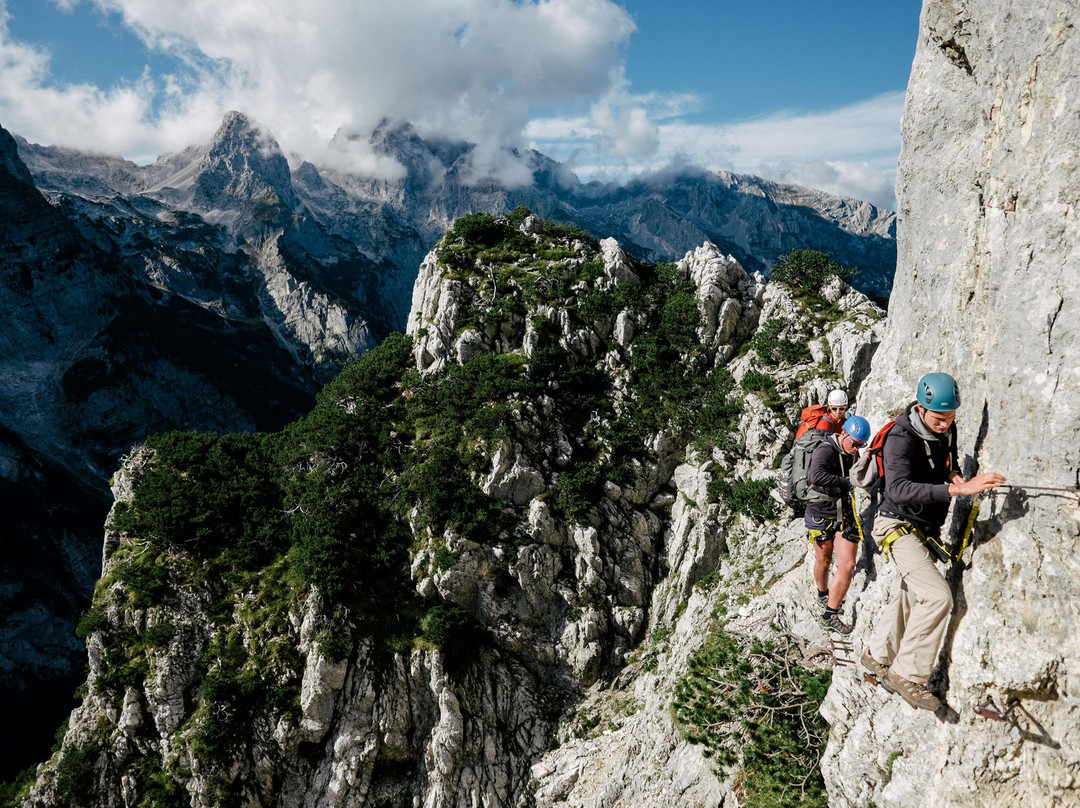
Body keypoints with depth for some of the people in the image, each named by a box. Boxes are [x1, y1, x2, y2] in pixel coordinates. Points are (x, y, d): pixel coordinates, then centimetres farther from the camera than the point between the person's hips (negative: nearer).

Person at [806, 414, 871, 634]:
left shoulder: (853, 454, 2)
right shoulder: (826, 450, -21)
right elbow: (816, 476, -39)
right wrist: (845, 483, -30)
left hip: (845, 514, 5)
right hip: (821, 515, -5)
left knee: (847, 566, -6)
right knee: (823, 561, 17)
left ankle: (830, 615, 7)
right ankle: (823, 592, 48)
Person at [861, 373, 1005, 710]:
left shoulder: (947, 428, -2)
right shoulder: (901, 440, -27)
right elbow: (898, 489, -42)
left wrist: (954, 473, -6)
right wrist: (957, 490, -51)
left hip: (926, 529, 9)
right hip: (898, 526, -9)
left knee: (911, 596, 18)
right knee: (937, 596, -21)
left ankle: (877, 656, 36)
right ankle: (907, 674, -11)